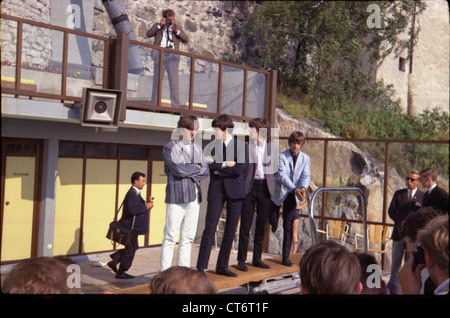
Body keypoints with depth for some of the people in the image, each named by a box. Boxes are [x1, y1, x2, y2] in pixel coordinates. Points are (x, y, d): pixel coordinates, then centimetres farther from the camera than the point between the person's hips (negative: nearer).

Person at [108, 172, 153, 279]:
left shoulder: (135, 193, 13)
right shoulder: (132, 194, -21)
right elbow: (132, 209, -32)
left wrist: (145, 205, 4)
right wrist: (146, 207, -23)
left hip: (131, 227, 10)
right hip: (130, 228, -10)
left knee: (132, 248, 21)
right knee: (130, 251, 2)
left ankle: (113, 261, 24)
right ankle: (121, 273, 14)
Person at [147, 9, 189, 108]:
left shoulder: (178, 27, 20)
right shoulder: (157, 26, 19)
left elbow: (186, 40, 8)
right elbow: (149, 34, 2)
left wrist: (177, 31, -7)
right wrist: (159, 25, -4)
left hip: (172, 55, 0)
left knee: (174, 80, -9)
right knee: (157, 79, -1)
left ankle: (176, 106, -10)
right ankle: (155, 105, 3)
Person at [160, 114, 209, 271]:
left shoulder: (197, 148, 17)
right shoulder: (170, 148, -1)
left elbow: (206, 171, 10)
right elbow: (179, 169, -14)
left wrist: (190, 174, -6)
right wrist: (196, 168, 0)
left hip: (194, 196, 6)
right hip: (176, 196, -6)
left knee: (188, 237, 8)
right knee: (171, 236, -6)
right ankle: (165, 272, -1)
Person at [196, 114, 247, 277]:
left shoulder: (240, 145, 1)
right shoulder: (213, 145, 8)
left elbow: (239, 169, -11)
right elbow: (209, 165, -6)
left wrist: (217, 168, -7)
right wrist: (225, 164, -13)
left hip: (235, 190, 0)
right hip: (216, 190, 0)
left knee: (231, 229, 4)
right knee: (210, 227, -6)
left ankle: (222, 266, 15)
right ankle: (201, 266, -2)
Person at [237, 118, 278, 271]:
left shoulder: (271, 147, 7)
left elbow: (274, 168, 12)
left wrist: (272, 188, 5)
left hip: (265, 188, 2)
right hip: (249, 188, -2)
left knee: (261, 226, 9)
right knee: (245, 226, 0)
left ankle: (257, 258, 20)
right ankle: (241, 260, 8)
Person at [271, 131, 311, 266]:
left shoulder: (305, 158, 0)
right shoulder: (282, 156, -12)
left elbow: (306, 176, -10)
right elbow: (282, 176, -22)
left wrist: (303, 188, -33)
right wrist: (295, 189, -36)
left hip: (293, 195, 2)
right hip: (279, 193, -2)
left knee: (288, 226, 3)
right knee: (273, 222, -1)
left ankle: (285, 257, 10)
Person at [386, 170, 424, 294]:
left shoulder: (423, 196, -2)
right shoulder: (398, 194, 6)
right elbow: (391, 211, 5)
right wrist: (401, 222, -10)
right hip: (399, 234, 3)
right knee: (395, 263, 8)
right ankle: (394, 289, 19)